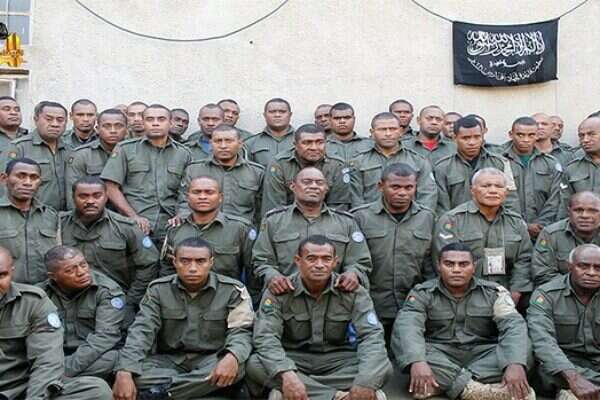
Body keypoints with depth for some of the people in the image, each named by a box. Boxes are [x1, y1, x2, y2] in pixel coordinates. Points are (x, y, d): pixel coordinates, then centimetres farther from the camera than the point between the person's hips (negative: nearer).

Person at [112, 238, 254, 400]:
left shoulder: (233, 290, -5)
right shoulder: (158, 290, -1)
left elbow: (241, 331, -8)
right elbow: (142, 331, -9)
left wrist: (232, 357, -34)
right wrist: (124, 373, -27)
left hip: (211, 360, 0)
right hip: (169, 360, 1)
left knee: (237, 366, -35)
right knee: (135, 373, -29)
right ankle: (206, 386, -25)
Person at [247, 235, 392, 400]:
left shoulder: (353, 292, -7)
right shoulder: (278, 292, -10)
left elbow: (371, 335, -17)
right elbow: (266, 336, -21)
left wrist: (365, 383, -35)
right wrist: (286, 374, -42)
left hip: (337, 359, 1)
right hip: (294, 359, -1)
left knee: (383, 366, -25)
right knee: (255, 365, -31)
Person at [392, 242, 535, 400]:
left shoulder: (494, 292, 0)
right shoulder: (422, 293, -4)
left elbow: (513, 326, -14)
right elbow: (406, 326, -20)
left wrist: (515, 364, -34)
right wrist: (417, 362, -41)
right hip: (440, 356, -1)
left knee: (524, 350, -25)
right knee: (403, 342, -30)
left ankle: (441, 382, -31)